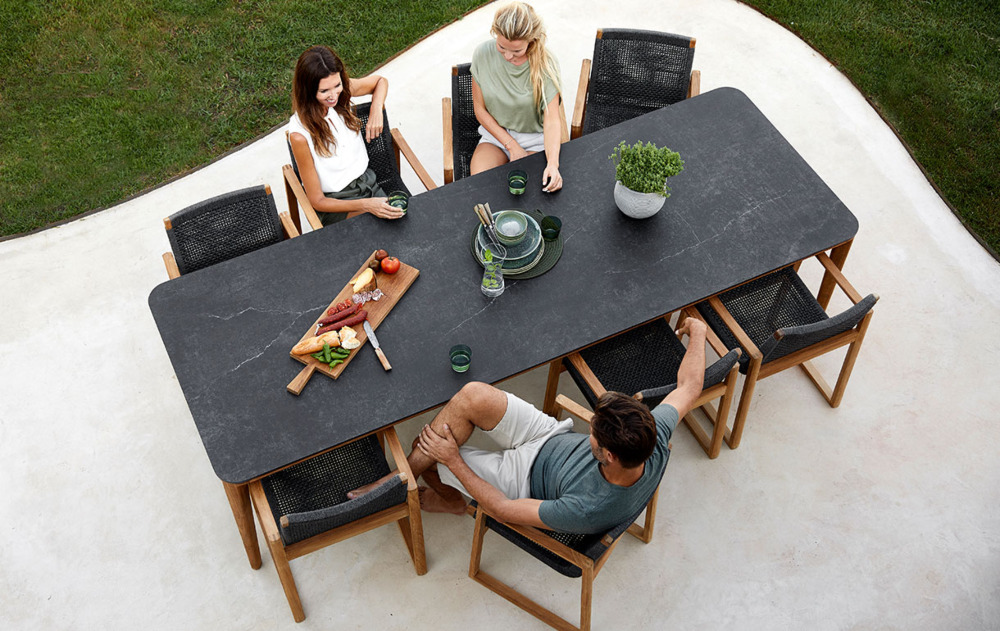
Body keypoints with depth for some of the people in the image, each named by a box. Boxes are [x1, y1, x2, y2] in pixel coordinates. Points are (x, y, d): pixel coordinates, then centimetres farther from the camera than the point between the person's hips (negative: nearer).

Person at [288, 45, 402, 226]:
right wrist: (366, 205, -30)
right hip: (336, 204, -6)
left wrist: (376, 110, -7)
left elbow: (380, 81, 15)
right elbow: (317, 201, -17)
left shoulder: (343, 90, -9)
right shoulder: (300, 135, -24)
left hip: (368, 184, 6)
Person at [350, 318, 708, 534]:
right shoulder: (655, 440, -28)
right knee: (474, 396, -14)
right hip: (556, 437, 6)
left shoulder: (588, 512, -40)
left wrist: (453, 461, -20)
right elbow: (689, 386, -6)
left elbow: (503, 510, -28)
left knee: (426, 452, -3)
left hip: (527, 479, -6)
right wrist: (697, 332, 9)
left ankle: (450, 498, 33)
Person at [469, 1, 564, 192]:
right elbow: (480, 109, -3)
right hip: (496, 134, 2)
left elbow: (552, 120, -24)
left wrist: (553, 163, -41)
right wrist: (511, 145, -11)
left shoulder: (545, 64, -18)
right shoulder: (483, 54, -12)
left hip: (535, 140, -2)